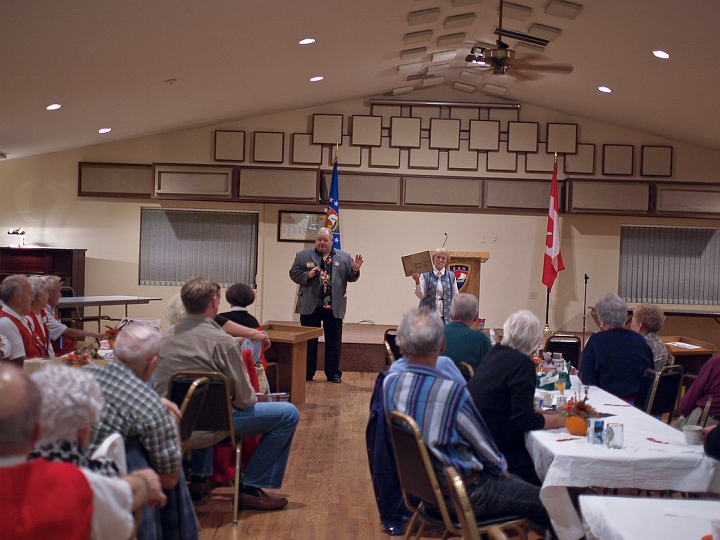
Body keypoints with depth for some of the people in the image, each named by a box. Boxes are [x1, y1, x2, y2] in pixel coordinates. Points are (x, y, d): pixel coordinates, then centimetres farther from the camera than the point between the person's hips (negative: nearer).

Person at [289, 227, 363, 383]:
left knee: (334, 341, 6)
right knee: (308, 340, 6)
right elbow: (293, 273, 1)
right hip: (310, 305, -1)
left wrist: (354, 270, -14)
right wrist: (308, 275, -15)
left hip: (334, 306, 1)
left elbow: (350, 277, 7)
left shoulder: (344, 257, 7)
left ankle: (333, 373, 17)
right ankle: (307, 373, 16)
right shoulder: (303, 256, 4)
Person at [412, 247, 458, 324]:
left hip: (446, 317, 2)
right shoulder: (425, 275, 0)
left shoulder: (451, 276, 7)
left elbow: (455, 298, 11)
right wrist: (417, 282, -19)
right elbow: (421, 295, -3)